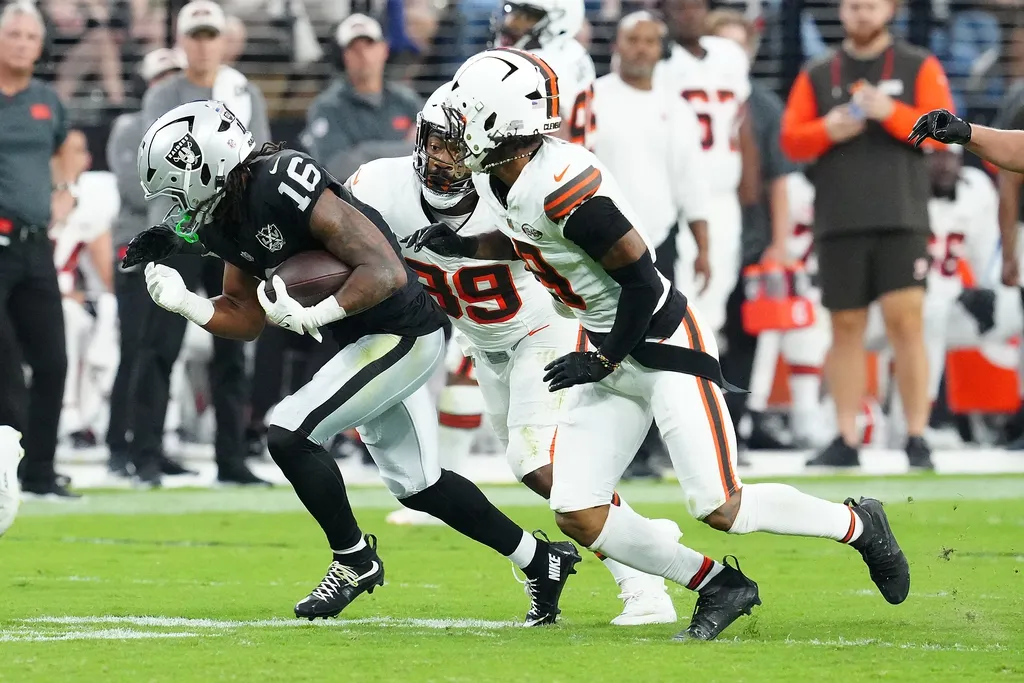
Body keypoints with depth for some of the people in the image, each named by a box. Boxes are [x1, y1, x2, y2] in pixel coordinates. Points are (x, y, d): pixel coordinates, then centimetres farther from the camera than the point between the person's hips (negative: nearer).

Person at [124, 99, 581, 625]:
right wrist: (182, 302, -5)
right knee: (415, 485, 18)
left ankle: (354, 560, 4)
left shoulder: (283, 187, -28)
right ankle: (542, 559, 31)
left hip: (403, 334, -10)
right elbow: (246, 321, 10)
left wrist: (314, 315, -35)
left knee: (289, 434, -15)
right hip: (369, 340, 10)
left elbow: (386, 272, -29)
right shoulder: (223, 221, 1)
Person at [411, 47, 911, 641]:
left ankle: (857, 524, 13)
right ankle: (720, 587, 11)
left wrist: (602, 361, -14)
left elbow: (643, 283, -23)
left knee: (719, 509, -11)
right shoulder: (499, 179, 2)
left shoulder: (564, 186, -27)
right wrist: (464, 247, 11)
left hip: (664, 345, -9)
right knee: (579, 517, -1)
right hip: (610, 355, 9)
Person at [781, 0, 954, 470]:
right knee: (846, 328, 4)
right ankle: (846, 441, 9)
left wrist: (891, 113, -16)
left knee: (906, 322, -10)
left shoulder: (919, 68, 8)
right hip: (839, 221, 2)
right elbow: (790, 140, 9)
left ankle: (917, 440, -7)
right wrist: (827, 131, -10)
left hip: (900, 219, -2)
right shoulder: (817, 75, 13)